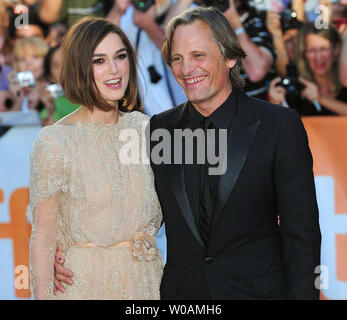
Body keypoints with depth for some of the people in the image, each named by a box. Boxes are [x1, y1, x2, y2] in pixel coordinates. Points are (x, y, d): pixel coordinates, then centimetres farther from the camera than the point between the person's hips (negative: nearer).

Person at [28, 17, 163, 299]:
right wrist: (43, 295, -16)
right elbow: (42, 236, -11)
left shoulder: (142, 126, 2)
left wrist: (148, 231, -3)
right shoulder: (55, 141, -13)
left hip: (146, 275, 5)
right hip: (86, 283, -4)